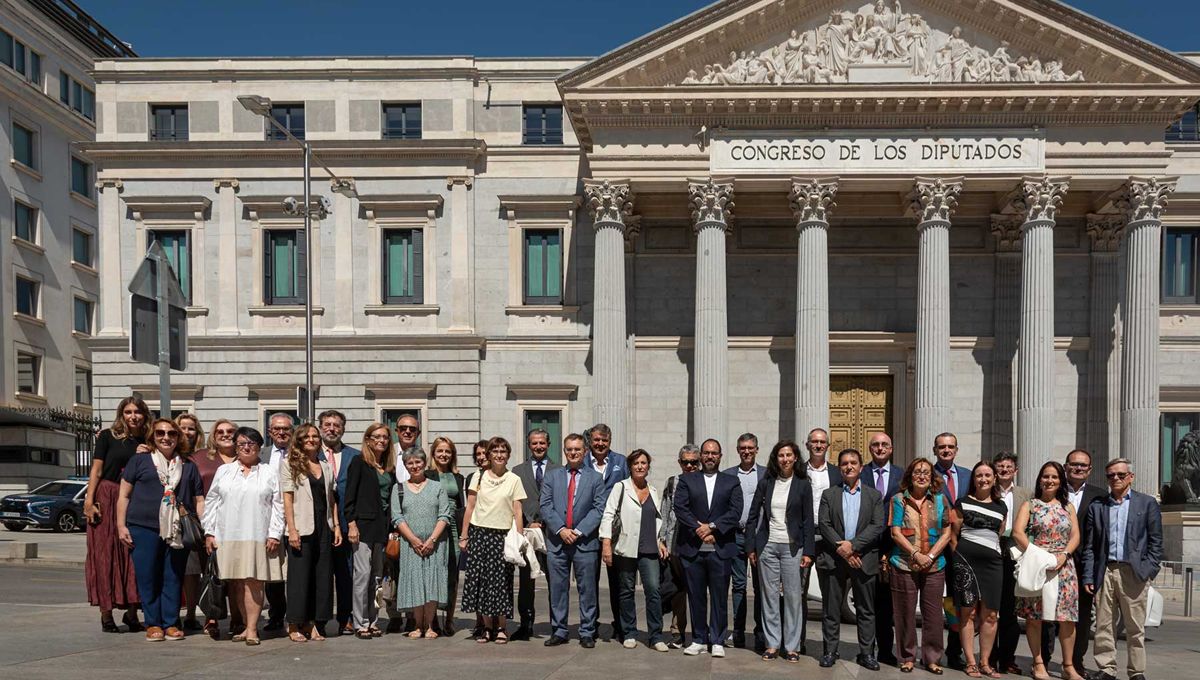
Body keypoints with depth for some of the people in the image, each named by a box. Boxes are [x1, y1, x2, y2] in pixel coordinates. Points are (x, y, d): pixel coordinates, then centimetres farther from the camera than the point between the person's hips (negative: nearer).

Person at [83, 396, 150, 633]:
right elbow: (96, 469, -1)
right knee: (105, 555, -1)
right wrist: (89, 500, -10)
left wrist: (147, 457, -4)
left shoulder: (147, 443, 12)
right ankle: (106, 614, 3)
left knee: (134, 556, 0)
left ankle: (131, 612, 7)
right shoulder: (108, 436, 4)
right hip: (107, 498, -3)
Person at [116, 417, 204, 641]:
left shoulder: (189, 466, 15)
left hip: (177, 531, 2)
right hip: (144, 528, -2)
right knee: (147, 578, 1)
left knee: (173, 579, 4)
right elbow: (124, 495, 7)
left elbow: (199, 500, 14)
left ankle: (171, 624, 12)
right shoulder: (139, 461, 9)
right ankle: (153, 624, 11)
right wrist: (121, 525, -2)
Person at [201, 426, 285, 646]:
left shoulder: (270, 473, 9)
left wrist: (274, 534, -4)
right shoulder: (223, 471, 13)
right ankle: (247, 626, 11)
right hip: (228, 536, 2)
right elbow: (211, 502, 12)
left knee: (253, 581, -6)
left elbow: (278, 505, 5)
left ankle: (252, 629, -4)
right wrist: (209, 532, 4)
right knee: (235, 583, 2)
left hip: (258, 536, -2)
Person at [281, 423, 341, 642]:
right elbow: (287, 499, -4)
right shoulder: (292, 465, 1)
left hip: (324, 528, 5)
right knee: (300, 575, -2)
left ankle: (314, 623, 12)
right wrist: (292, 529, -12)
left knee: (323, 575, 4)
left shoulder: (326, 467, 15)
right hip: (302, 529, -5)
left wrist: (336, 525, 8)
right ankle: (295, 625, 7)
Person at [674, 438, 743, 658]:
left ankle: (717, 641, 12)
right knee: (696, 596, 7)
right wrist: (699, 529, -13)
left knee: (719, 597, 2)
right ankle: (699, 639, 17)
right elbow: (680, 508, -3)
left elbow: (735, 512, -3)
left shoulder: (731, 483, 9)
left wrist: (711, 526, -14)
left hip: (720, 549, 0)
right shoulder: (686, 480, 9)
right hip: (692, 549, 1)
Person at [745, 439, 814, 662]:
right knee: (769, 595, 5)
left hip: (792, 546, -1)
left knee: (793, 596, 0)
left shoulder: (803, 485, 1)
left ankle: (792, 646, 9)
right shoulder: (765, 483, 5)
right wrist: (751, 547, 2)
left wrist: (808, 551, -5)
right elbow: (753, 516, 7)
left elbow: (808, 520, 1)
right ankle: (772, 644, 13)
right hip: (767, 546, 2)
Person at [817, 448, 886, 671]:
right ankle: (830, 651, 12)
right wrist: (841, 549, -13)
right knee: (831, 609, 4)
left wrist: (853, 545, -15)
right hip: (833, 559, 0)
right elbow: (823, 525, -1)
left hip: (864, 559, 0)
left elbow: (877, 526, -4)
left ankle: (866, 653, 15)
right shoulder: (829, 494, 9)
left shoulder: (874, 496, 8)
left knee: (866, 610, 6)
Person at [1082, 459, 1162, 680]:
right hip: (1105, 572, 2)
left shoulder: (1147, 503, 8)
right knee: (1103, 626, 3)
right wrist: (1088, 576, 3)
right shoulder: (1097, 506, 12)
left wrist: (1149, 570, -6)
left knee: (1135, 627, 3)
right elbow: (1090, 545, 10)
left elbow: (1155, 541, 4)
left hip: (1134, 573, -2)